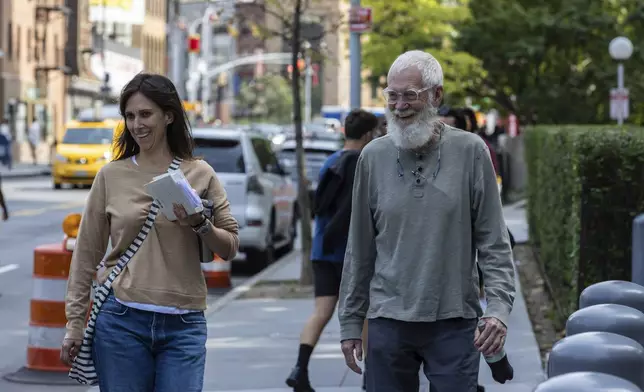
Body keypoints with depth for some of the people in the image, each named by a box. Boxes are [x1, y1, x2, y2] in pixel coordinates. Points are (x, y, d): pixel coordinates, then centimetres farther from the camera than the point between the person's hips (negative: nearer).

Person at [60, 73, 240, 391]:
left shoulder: (200, 174, 6)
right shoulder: (111, 175, 6)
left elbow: (230, 248, 8)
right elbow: (86, 253, 8)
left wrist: (200, 225, -11)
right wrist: (75, 322, 5)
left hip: (184, 325, 0)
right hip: (121, 321, 0)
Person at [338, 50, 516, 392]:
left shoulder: (470, 152, -2)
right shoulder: (374, 157, 4)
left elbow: (495, 244, -1)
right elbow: (359, 250, 9)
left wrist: (499, 307, -12)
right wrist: (350, 323, 8)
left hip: (454, 323, -2)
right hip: (388, 322, 2)